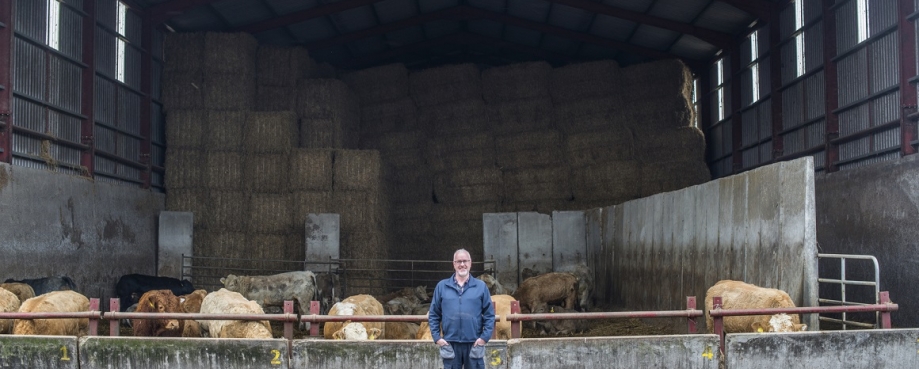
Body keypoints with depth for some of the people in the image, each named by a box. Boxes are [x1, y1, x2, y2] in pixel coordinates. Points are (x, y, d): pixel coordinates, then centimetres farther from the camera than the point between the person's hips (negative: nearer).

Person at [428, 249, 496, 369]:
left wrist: (484, 337, -6)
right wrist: (437, 337, -2)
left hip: (474, 344, 0)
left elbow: (489, 315, 3)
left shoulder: (481, 286, 4)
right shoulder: (442, 286, 6)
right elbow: (433, 315, 7)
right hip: (450, 344, 1)